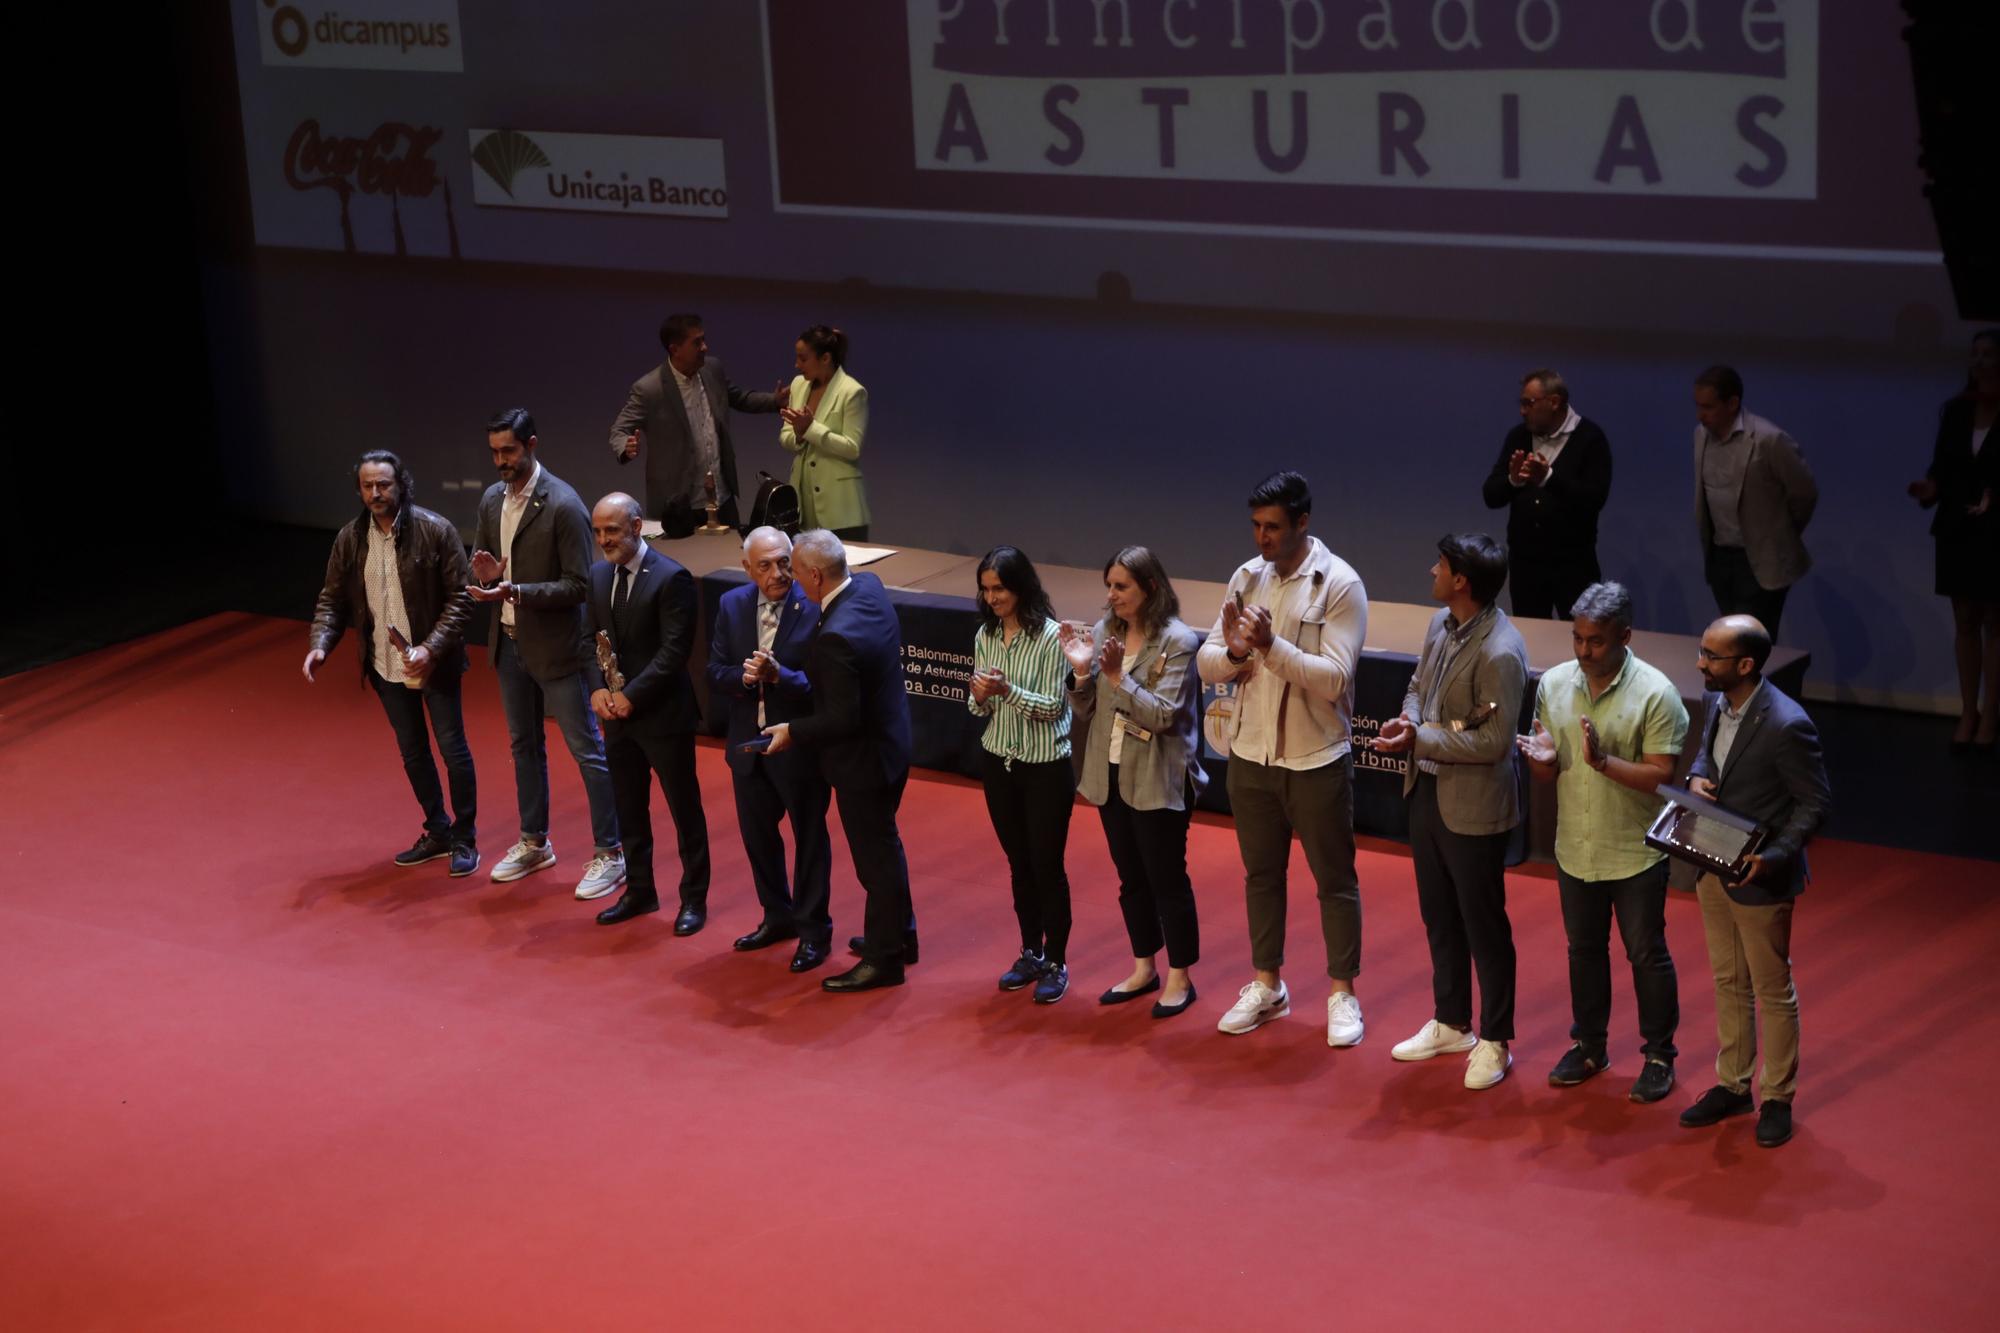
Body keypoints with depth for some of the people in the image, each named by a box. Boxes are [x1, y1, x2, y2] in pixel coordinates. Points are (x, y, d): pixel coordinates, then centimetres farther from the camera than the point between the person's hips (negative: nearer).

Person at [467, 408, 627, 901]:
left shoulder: (563, 506, -18)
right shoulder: (492, 500, 4)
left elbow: (578, 585, -18)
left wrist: (517, 592, -28)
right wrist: (484, 576, -9)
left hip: (554, 647, -7)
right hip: (509, 642, 7)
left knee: (587, 750, 0)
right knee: (525, 745, 19)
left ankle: (609, 853, 8)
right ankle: (534, 843, 32)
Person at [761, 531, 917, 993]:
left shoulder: (836, 637, -33)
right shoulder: (870, 586, -6)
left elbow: (843, 718, -28)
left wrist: (793, 732, -13)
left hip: (863, 757, -10)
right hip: (891, 740, 10)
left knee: (876, 856, 6)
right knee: (884, 845, 25)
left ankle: (884, 958, 21)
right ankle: (899, 935, 40)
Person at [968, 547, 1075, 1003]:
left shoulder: (1051, 636, -16)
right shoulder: (985, 635, 2)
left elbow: (1054, 707, -16)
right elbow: (980, 709, 6)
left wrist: (1008, 691, -29)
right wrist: (979, 697, -17)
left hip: (1046, 765, -5)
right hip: (999, 761, 5)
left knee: (1047, 865, 2)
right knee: (1018, 863, 15)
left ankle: (1056, 963, 14)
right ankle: (1031, 953, 27)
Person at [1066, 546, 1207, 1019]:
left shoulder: (1178, 642, -15)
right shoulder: (1104, 632, 2)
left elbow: (1163, 715, -20)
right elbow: (1086, 713, 5)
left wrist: (1118, 677, -27)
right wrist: (1081, 672, -13)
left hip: (1158, 782, -6)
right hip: (1111, 776, 6)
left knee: (1167, 879, 4)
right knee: (1131, 878, 16)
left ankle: (1180, 978, 16)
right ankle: (1145, 968, 30)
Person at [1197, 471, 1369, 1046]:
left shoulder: (1340, 585, -14)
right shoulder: (1247, 577, 1)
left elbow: (1334, 679, -21)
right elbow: (1206, 662, 1)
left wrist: (1272, 645, -32)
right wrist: (1233, 653, -21)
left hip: (1316, 760, -5)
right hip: (1250, 755, 5)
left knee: (1335, 879, 7)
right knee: (1261, 874, 16)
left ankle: (1343, 993, 19)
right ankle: (1267, 985, 30)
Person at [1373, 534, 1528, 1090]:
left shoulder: (1500, 652, -25)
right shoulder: (1441, 624, 1)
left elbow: (1494, 741, -24)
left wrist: (1420, 739, -22)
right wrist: (1408, 720, -7)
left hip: (1473, 805, -9)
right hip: (1427, 790, 9)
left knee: (1483, 925, 6)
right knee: (1439, 918, 21)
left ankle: (1494, 1041, 21)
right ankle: (1450, 1024, 37)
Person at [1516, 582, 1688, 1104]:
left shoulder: (1655, 694, -17)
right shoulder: (1553, 684, -2)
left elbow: (1661, 777, -20)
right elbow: (1545, 774, 4)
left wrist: (1603, 761, -32)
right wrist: (1542, 761, -19)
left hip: (1636, 854, -4)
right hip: (1575, 848, 5)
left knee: (1646, 954, 9)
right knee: (1584, 949, 18)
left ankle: (1659, 1055, 25)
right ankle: (1589, 1046, 35)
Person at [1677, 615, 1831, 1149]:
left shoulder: (1786, 726, -27)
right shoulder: (1716, 699, -4)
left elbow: (1816, 801, -18)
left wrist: (1773, 858, -27)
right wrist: (1697, 776, -6)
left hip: (1759, 878, -7)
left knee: (1772, 991, 10)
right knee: (1729, 983, 21)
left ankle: (1777, 1099, 25)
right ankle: (1732, 1085, 35)